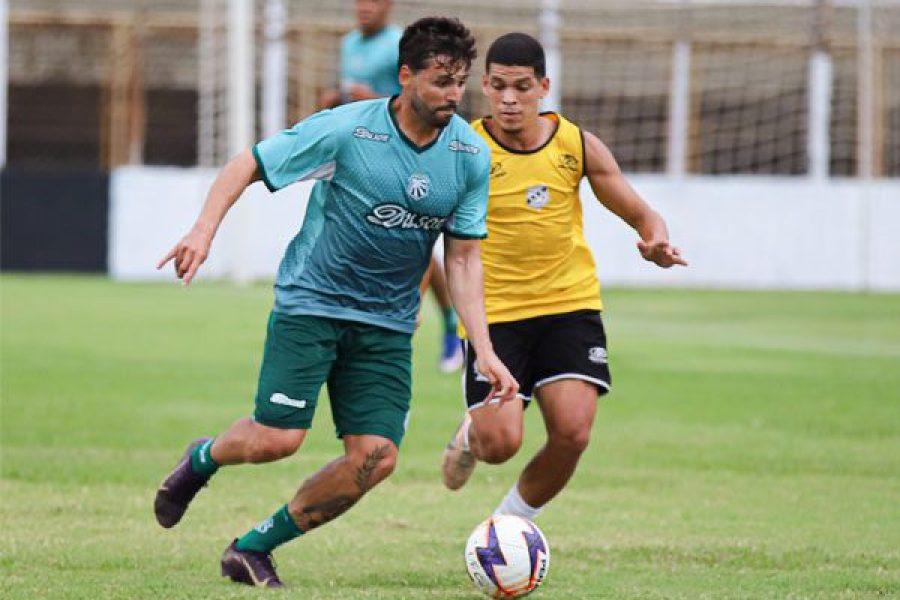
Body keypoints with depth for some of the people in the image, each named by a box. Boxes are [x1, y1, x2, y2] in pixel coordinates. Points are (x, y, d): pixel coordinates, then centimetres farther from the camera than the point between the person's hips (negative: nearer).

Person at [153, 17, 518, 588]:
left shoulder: (472, 156, -2)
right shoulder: (345, 129, -14)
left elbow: (463, 258, 3)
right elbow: (248, 163, -5)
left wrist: (484, 351, -5)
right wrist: (205, 230, -19)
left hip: (387, 323, 4)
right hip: (312, 301, -4)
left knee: (377, 456, -9)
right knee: (278, 438, -15)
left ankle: (253, 548, 9)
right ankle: (203, 459, 22)